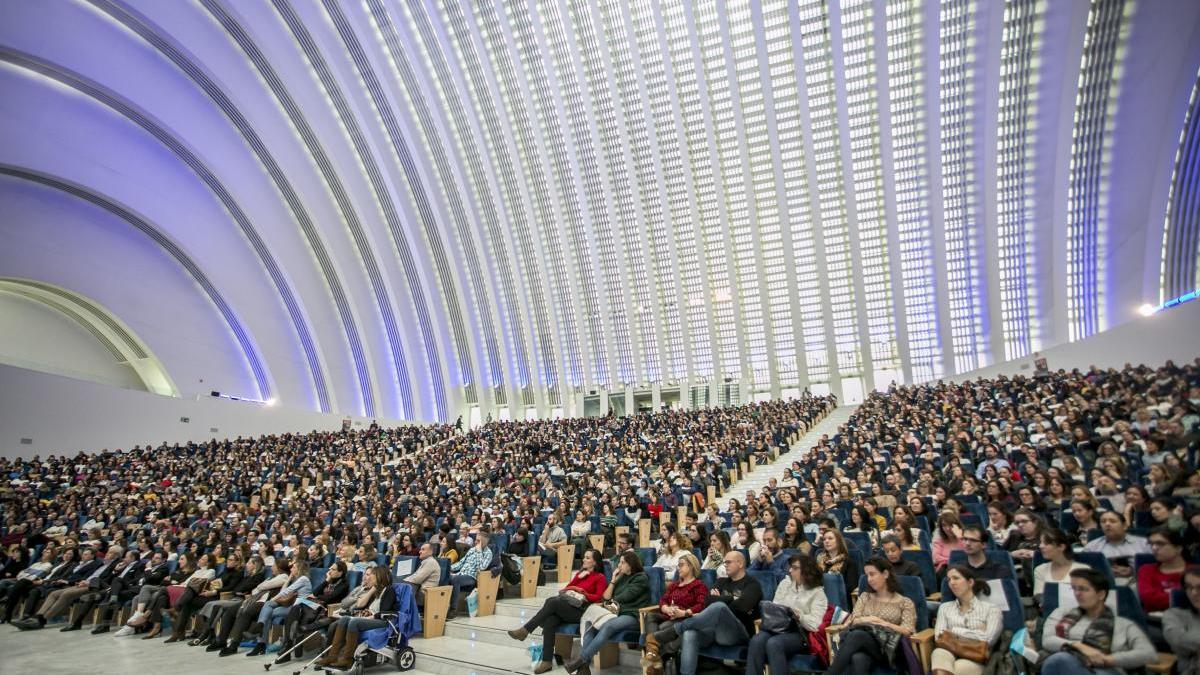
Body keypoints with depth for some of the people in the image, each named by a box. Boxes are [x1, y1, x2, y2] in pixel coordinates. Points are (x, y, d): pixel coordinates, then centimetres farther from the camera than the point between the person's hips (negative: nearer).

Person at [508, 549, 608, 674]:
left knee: (553, 601, -31)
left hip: (581, 610, -6)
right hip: (565, 607, 6)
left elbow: (598, 597, -6)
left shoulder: (600, 577, 7)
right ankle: (547, 661, -29)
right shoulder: (580, 573, 26)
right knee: (549, 622, -28)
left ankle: (525, 630, -26)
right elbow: (566, 588, 16)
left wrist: (581, 592, -14)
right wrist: (578, 577, 3)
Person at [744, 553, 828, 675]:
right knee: (756, 640, -29)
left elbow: (815, 625, -9)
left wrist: (799, 616, -23)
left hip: (800, 633, -4)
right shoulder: (785, 583, 17)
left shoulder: (817, 592, 1)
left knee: (773, 643, -35)